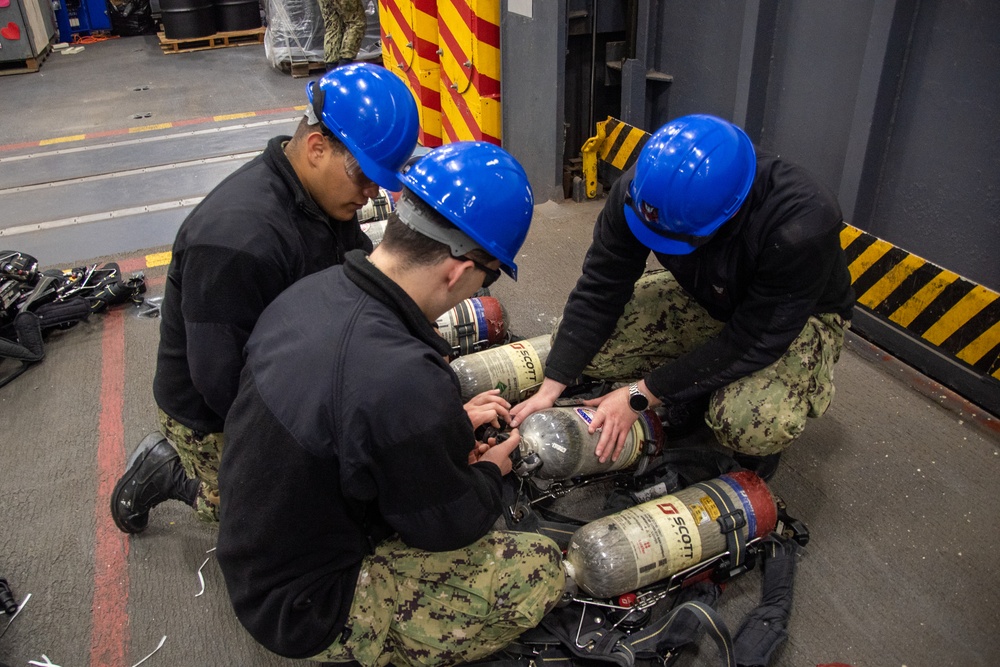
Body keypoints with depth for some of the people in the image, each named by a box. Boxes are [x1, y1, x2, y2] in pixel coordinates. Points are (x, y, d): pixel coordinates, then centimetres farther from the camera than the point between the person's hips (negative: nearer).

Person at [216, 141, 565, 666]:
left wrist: (451, 421, 8)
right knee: (537, 569, -7)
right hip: (308, 610, -8)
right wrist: (490, 472, 2)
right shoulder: (405, 382, -36)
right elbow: (446, 524, -18)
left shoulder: (310, 292, -9)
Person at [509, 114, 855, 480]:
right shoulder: (641, 188, -26)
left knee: (754, 423, -35)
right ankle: (695, 389, 7)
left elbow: (754, 340, -31)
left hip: (798, 316, -4)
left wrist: (641, 394, -29)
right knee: (579, 341, -15)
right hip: (703, 298, 5)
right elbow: (600, 290, -19)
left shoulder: (802, 227, -39)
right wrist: (549, 388, -24)